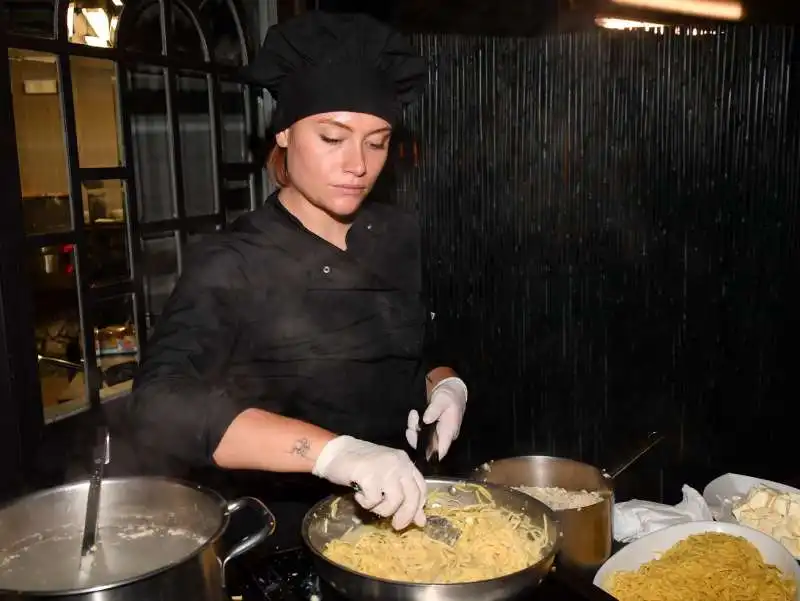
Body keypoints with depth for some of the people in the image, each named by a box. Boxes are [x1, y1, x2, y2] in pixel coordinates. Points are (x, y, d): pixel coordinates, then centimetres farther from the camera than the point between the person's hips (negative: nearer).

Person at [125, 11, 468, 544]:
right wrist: (333, 451, -40)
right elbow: (162, 406, -30)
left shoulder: (397, 235, 1)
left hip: (399, 512, 5)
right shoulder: (231, 265, -15)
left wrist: (444, 386, -7)